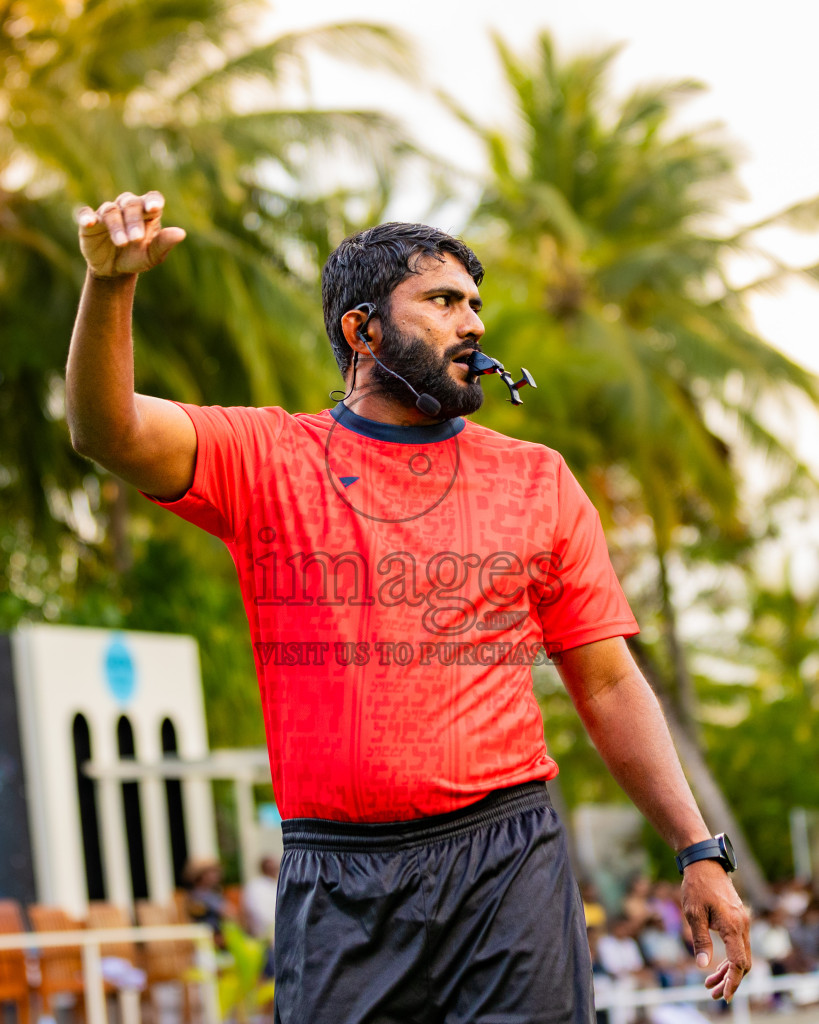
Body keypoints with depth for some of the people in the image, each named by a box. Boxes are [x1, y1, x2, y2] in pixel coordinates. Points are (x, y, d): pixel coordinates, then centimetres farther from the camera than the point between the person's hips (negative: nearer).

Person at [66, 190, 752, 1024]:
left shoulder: (537, 481, 13)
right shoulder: (266, 461, 7)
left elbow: (609, 683, 13)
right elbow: (107, 429, -9)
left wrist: (698, 852, 6)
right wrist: (110, 285, -27)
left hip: (507, 859, 1)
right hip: (336, 882, -1)